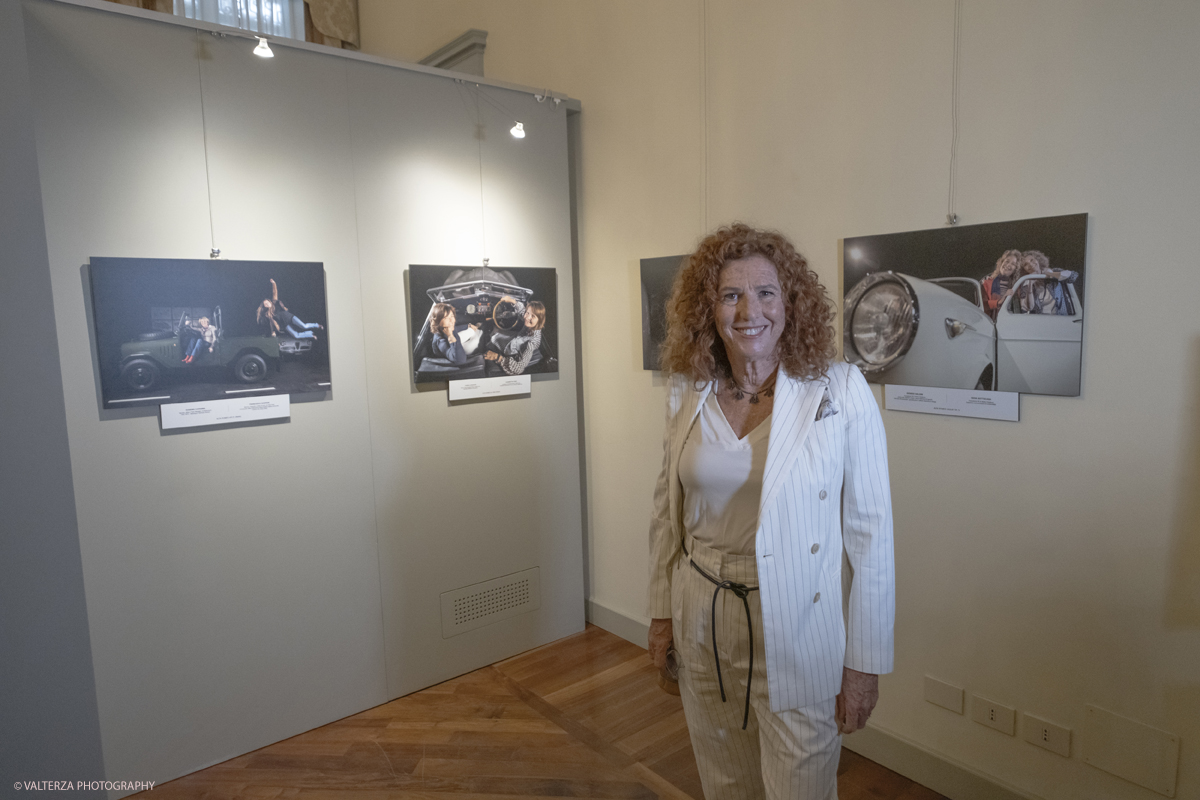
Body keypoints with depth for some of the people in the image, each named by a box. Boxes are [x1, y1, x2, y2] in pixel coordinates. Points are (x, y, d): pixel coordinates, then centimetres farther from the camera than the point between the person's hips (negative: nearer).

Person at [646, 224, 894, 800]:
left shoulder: (841, 392, -14)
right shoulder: (688, 393, -2)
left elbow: (870, 532, -11)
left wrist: (865, 662, -9)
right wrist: (662, 612, 10)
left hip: (795, 633, -3)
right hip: (702, 624, 4)